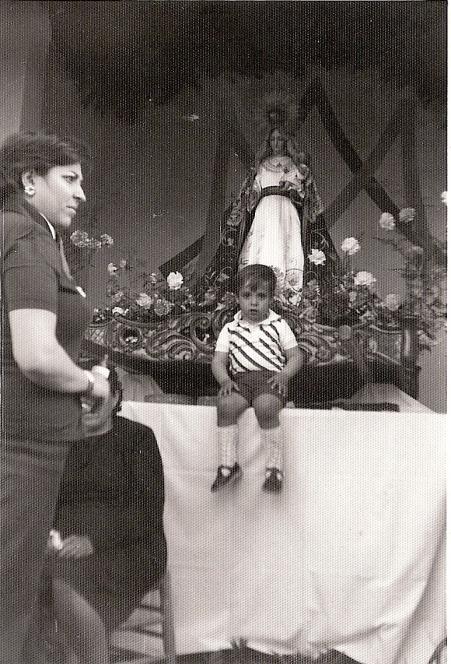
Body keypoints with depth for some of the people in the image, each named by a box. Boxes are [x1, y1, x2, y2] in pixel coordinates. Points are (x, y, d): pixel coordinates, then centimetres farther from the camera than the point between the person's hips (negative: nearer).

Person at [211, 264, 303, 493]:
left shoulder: (278, 325, 13)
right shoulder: (230, 329, 17)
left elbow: (296, 356, 9)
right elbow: (218, 361, 11)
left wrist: (284, 374, -10)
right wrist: (225, 380, -10)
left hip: (270, 377, -2)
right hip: (240, 378, 2)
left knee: (265, 406, -34)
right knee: (226, 404, -29)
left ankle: (275, 466, -22)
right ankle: (228, 464, -19)